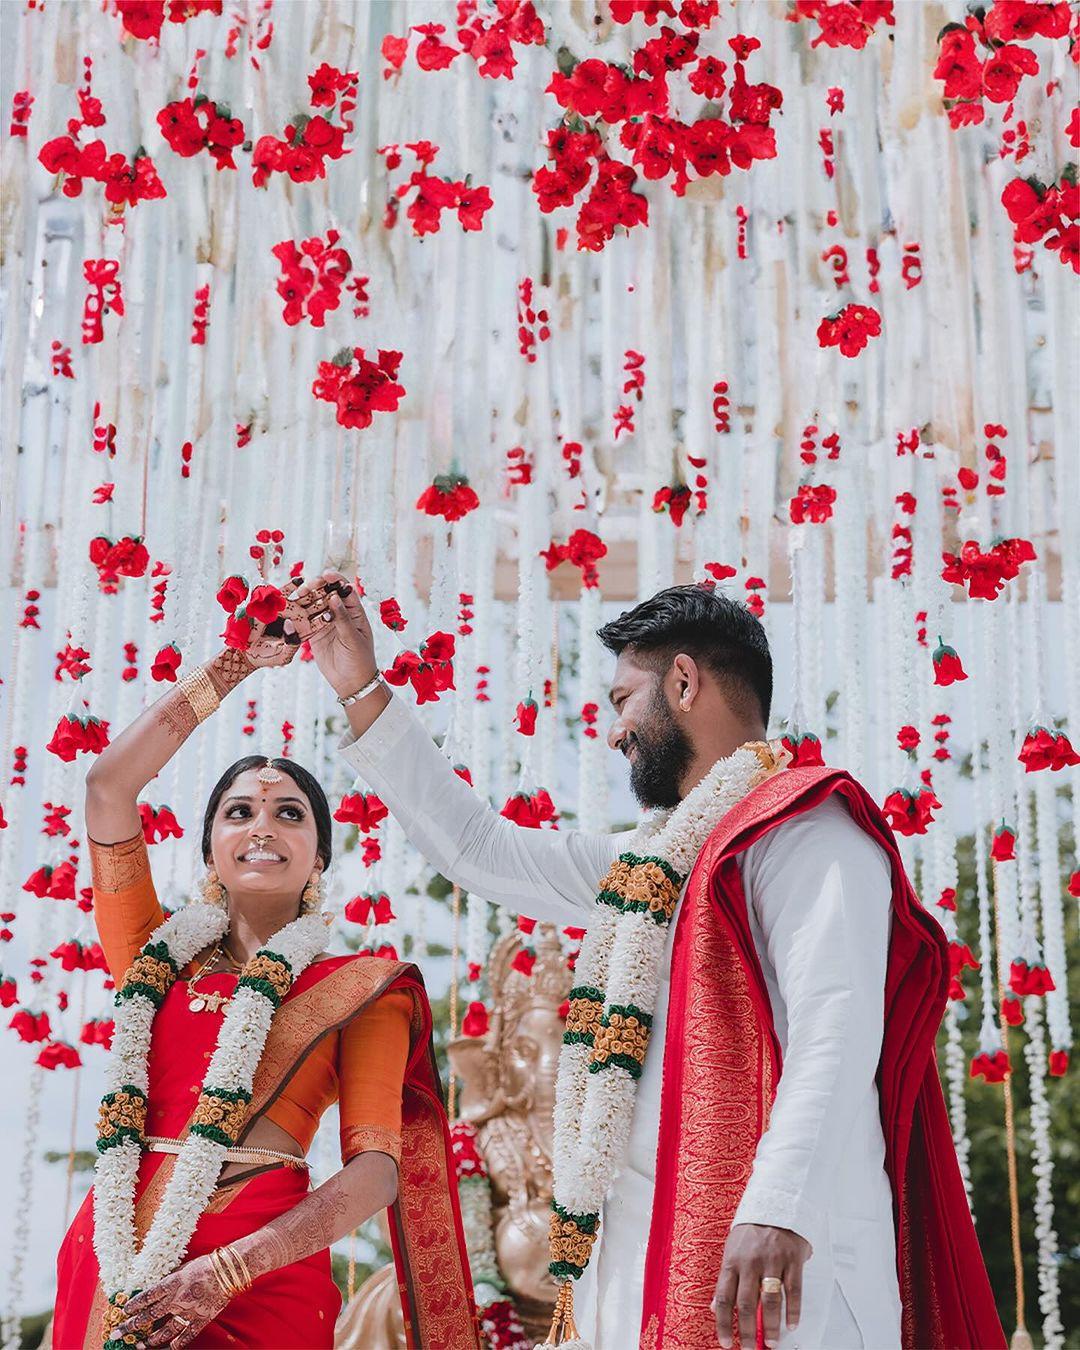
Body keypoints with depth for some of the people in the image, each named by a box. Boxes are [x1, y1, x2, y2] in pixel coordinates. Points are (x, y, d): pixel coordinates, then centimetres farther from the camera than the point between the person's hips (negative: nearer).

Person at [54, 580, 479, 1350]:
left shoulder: (359, 990, 4)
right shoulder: (159, 955, 13)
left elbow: (377, 1168, -6)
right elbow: (110, 784, 7)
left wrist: (227, 1270, -17)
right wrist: (240, 661, 9)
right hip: (107, 1273, 3)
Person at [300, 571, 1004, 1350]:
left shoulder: (804, 825, -6)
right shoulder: (652, 866, 22)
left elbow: (836, 1026, -20)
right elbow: (479, 849, 28)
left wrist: (780, 1210, -32)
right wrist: (363, 693, 28)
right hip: (644, 1256, 9)